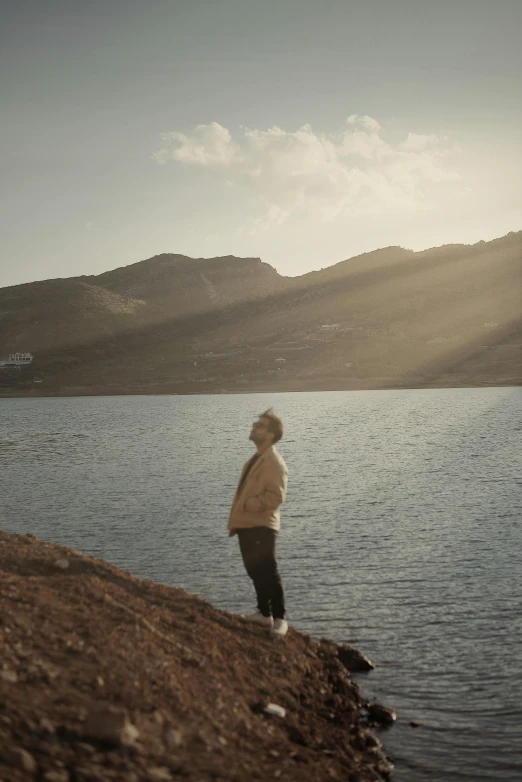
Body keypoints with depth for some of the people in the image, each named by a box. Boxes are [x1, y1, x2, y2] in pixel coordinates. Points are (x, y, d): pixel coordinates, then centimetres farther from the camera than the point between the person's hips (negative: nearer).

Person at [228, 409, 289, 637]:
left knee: (268, 573, -3)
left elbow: (276, 496, -21)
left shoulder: (275, 463, -14)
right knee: (254, 572, 16)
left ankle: (279, 618, 7)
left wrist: (248, 504, -22)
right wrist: (235, 519, 17)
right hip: (246, 525, 9)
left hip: (262, 527, -9)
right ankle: (264, 614, 27)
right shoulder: (254, 460, 16)